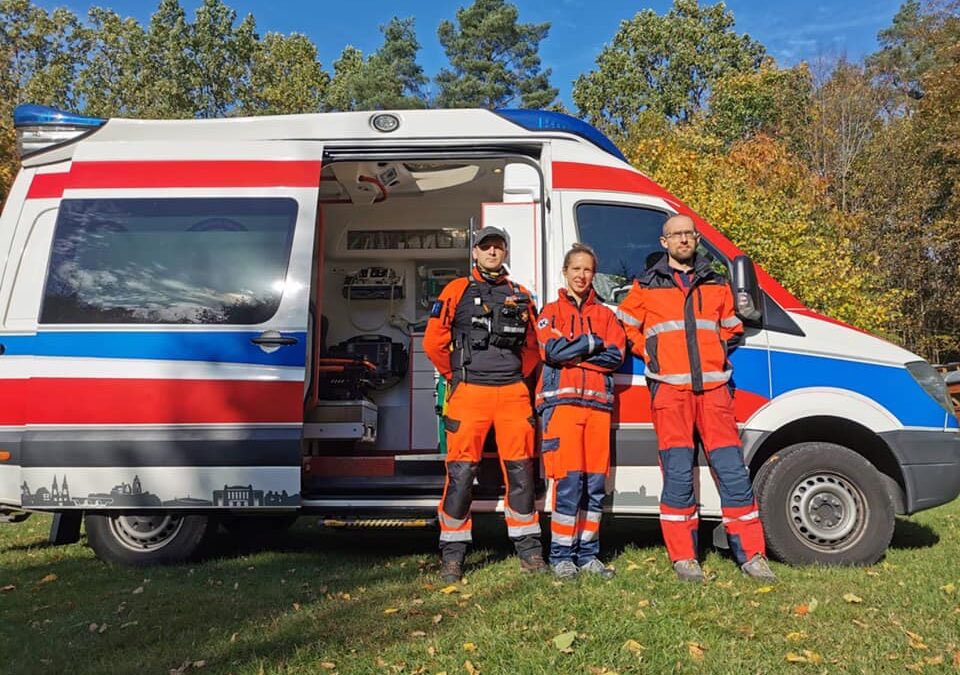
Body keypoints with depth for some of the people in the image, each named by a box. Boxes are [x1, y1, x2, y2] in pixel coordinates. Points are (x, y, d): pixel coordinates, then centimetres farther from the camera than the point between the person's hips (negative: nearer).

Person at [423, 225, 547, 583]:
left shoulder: (521, 296, 15)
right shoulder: (457, 291, 6)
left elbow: (534, 345, 22)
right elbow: (433, 341, 4)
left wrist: (520, 376, 12)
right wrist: (456, 376, 7)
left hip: (513, 393, 3)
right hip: (469, 393, -2)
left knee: (520, 470, 5)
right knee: (461, 471, -3)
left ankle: (529, 548, 16)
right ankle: (452, 554, 8)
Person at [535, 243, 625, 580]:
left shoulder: (606, 315, 19)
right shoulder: (551, 311, 13)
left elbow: (616, 356, 2)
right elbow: (553, 350, -7)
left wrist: (571, 354, -5)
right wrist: (594, 342, -2)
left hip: (598, 401, 3)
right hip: (561, 400, -3)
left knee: (595, 483, 3)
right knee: (568, 480, -9)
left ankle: (588, 554, 13)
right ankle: (562, 556, 1)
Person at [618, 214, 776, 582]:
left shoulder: (716, 284, 17)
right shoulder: (646, 285, 10)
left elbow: (732, 328, 28)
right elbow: (624, 327, 15)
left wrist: (715, 353, 12)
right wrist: (650, 355, 4)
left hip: (713, 388, 2)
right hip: (670, 389, -2)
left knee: (733, 471, 0)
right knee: (678, 475, -3)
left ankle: (752, 555, 10)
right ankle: (683, 557, 7)